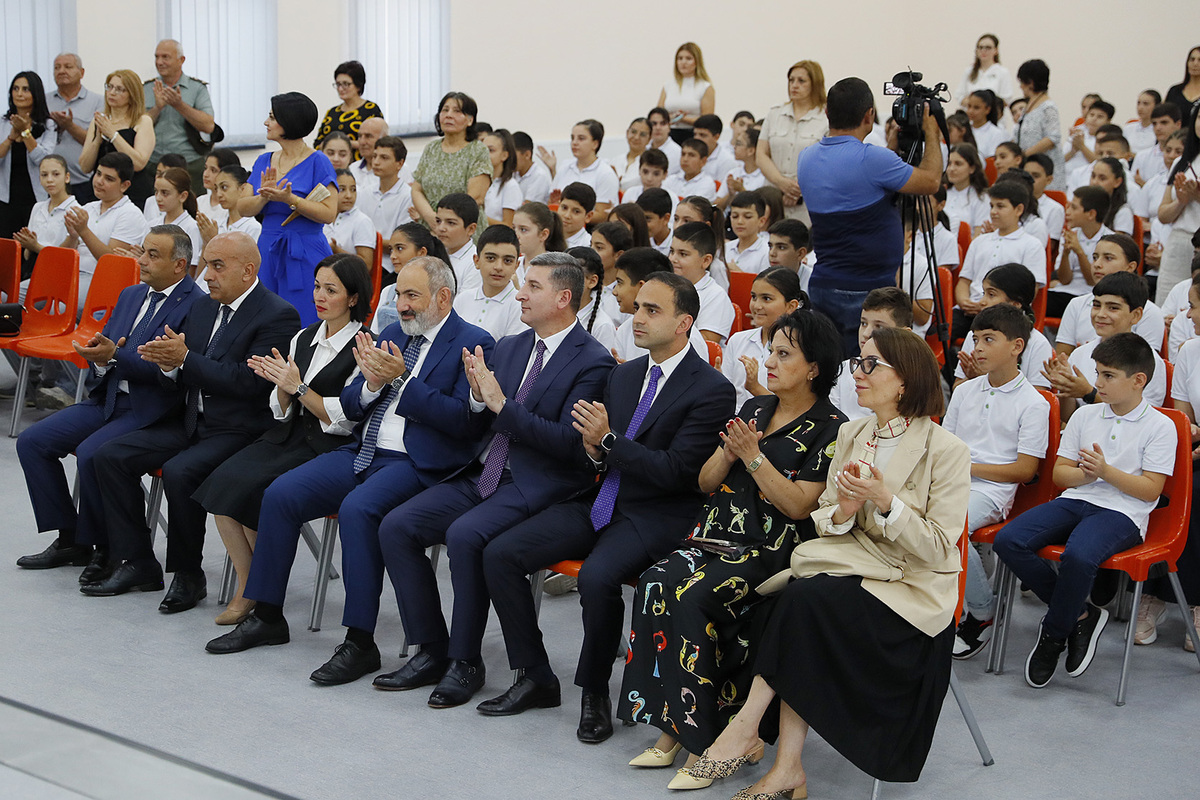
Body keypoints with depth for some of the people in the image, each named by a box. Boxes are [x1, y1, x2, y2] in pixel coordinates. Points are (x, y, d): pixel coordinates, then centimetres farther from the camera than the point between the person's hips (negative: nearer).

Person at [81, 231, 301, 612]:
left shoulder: (278, 316, -12)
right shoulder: (204, 307, 14)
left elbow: (247, 382, -22)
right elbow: (186, 378, 15)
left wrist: (185, 358, -22)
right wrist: (167, 363, -9)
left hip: (239, 430, -9)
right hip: (192, 421, 9)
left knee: (178, 472, -32)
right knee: (109, 456, -3)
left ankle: (189, 576, -12)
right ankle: (136, 563, 3)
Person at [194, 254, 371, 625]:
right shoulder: (303, 338, 14)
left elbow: (346, 421, -12)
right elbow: (283, 413, 13)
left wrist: (299, 388, -16)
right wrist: (279, 384, -8)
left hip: (329, 450, -7)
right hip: (289, 438, 7)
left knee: (248, 487, -24)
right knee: (223, 479, -19)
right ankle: (246, 587, -9)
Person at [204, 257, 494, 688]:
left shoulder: (473, 343, -5)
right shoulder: (390, 335, 17)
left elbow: (461, 419, -17)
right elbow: (350, 405, 17)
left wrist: (401, 379, -18)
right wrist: (372, 382, -6)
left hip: (416, 465, -7)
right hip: (362, 452, 8)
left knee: (357, 509, -33)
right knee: (281, 493, -8)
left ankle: (360, 641, -25)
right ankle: (267, 616, 5)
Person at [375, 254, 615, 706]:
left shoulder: (593, 363, -8)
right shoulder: (507, 348, 15)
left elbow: (569, 443, -18)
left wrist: (502, 403, -19)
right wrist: (479, 397, -4)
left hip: (537, 487, -7)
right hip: (482, 477, 8)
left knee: (465, 535, -31)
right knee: (396, 526, -9)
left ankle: (465, 660, -14)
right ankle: (431, 651, -1)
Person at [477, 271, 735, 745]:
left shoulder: (711, 391, -9)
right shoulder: (624, 375, 14)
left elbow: (675, 472, -16)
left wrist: (609, 441, -21)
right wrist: (593, 449, -5)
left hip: (657, 517, -7)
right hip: (599, 503, 7)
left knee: (597, 577, -35)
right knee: (499, 555, -9)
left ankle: (594, 693, -11)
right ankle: (536, 679, 3)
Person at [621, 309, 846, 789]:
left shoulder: (830, 429, -2)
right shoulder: (754, 409, 18)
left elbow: (799, 505, -11)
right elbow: (706, 483, 17)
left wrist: (753, 456, -12)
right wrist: (729, 452, -2)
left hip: (772, 550, -6)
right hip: (717, 534, 6)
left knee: (691, 596, -30)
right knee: (654, 584, -22)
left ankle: (701, 739, -23)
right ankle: (669, 730, -19)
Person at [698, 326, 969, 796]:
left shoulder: (946, 451, -8)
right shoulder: (850, 434, 10)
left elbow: (938, 549, -10)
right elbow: (822, 520, 11)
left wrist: (885, 502, -23)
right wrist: (841, 513, -12)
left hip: (913, 587, -5)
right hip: (854, 565, 5)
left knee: (805, 597, -29)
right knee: (796, 594, -27)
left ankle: (747, 725, -17)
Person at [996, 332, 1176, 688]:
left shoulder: (1160, 426, 0)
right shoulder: (1084, 416, 15)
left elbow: (1151, 489, -5)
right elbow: (1059, 473, 14)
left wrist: (1106, 471, -17)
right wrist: (1084, 474, -8)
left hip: (1121, 512, -6)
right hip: (1075, 499, 6)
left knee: (1078, 556, -38)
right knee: (1008, 541, -20)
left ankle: (1053, 634, -11)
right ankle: (1079, 614, -6)